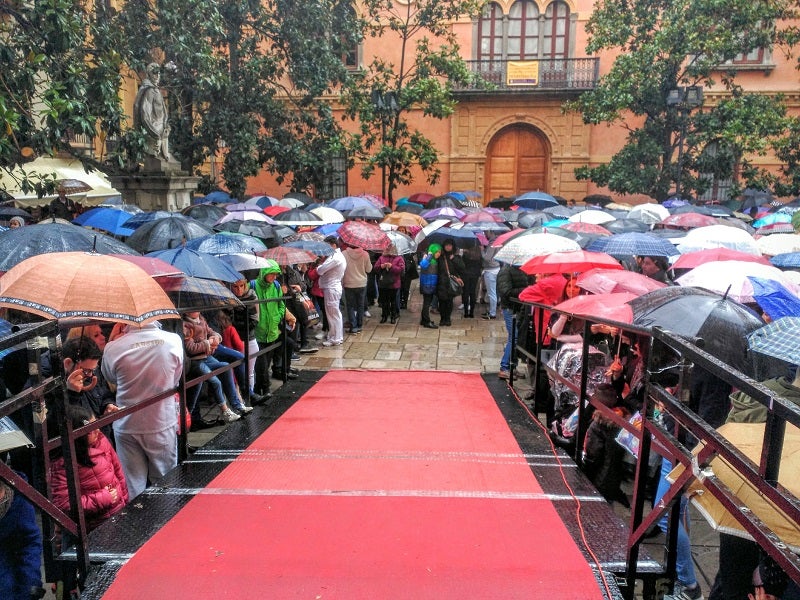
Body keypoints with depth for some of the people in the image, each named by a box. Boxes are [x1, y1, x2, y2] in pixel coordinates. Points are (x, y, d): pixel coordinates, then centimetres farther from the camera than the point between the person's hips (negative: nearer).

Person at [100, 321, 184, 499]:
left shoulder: (113, 348, -15)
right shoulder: (174, 341, -13)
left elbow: (111, 381, 5)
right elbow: (176, 381, -1)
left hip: (127, 427, 0)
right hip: (163, 424, 0)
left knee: (133, 488, 14)